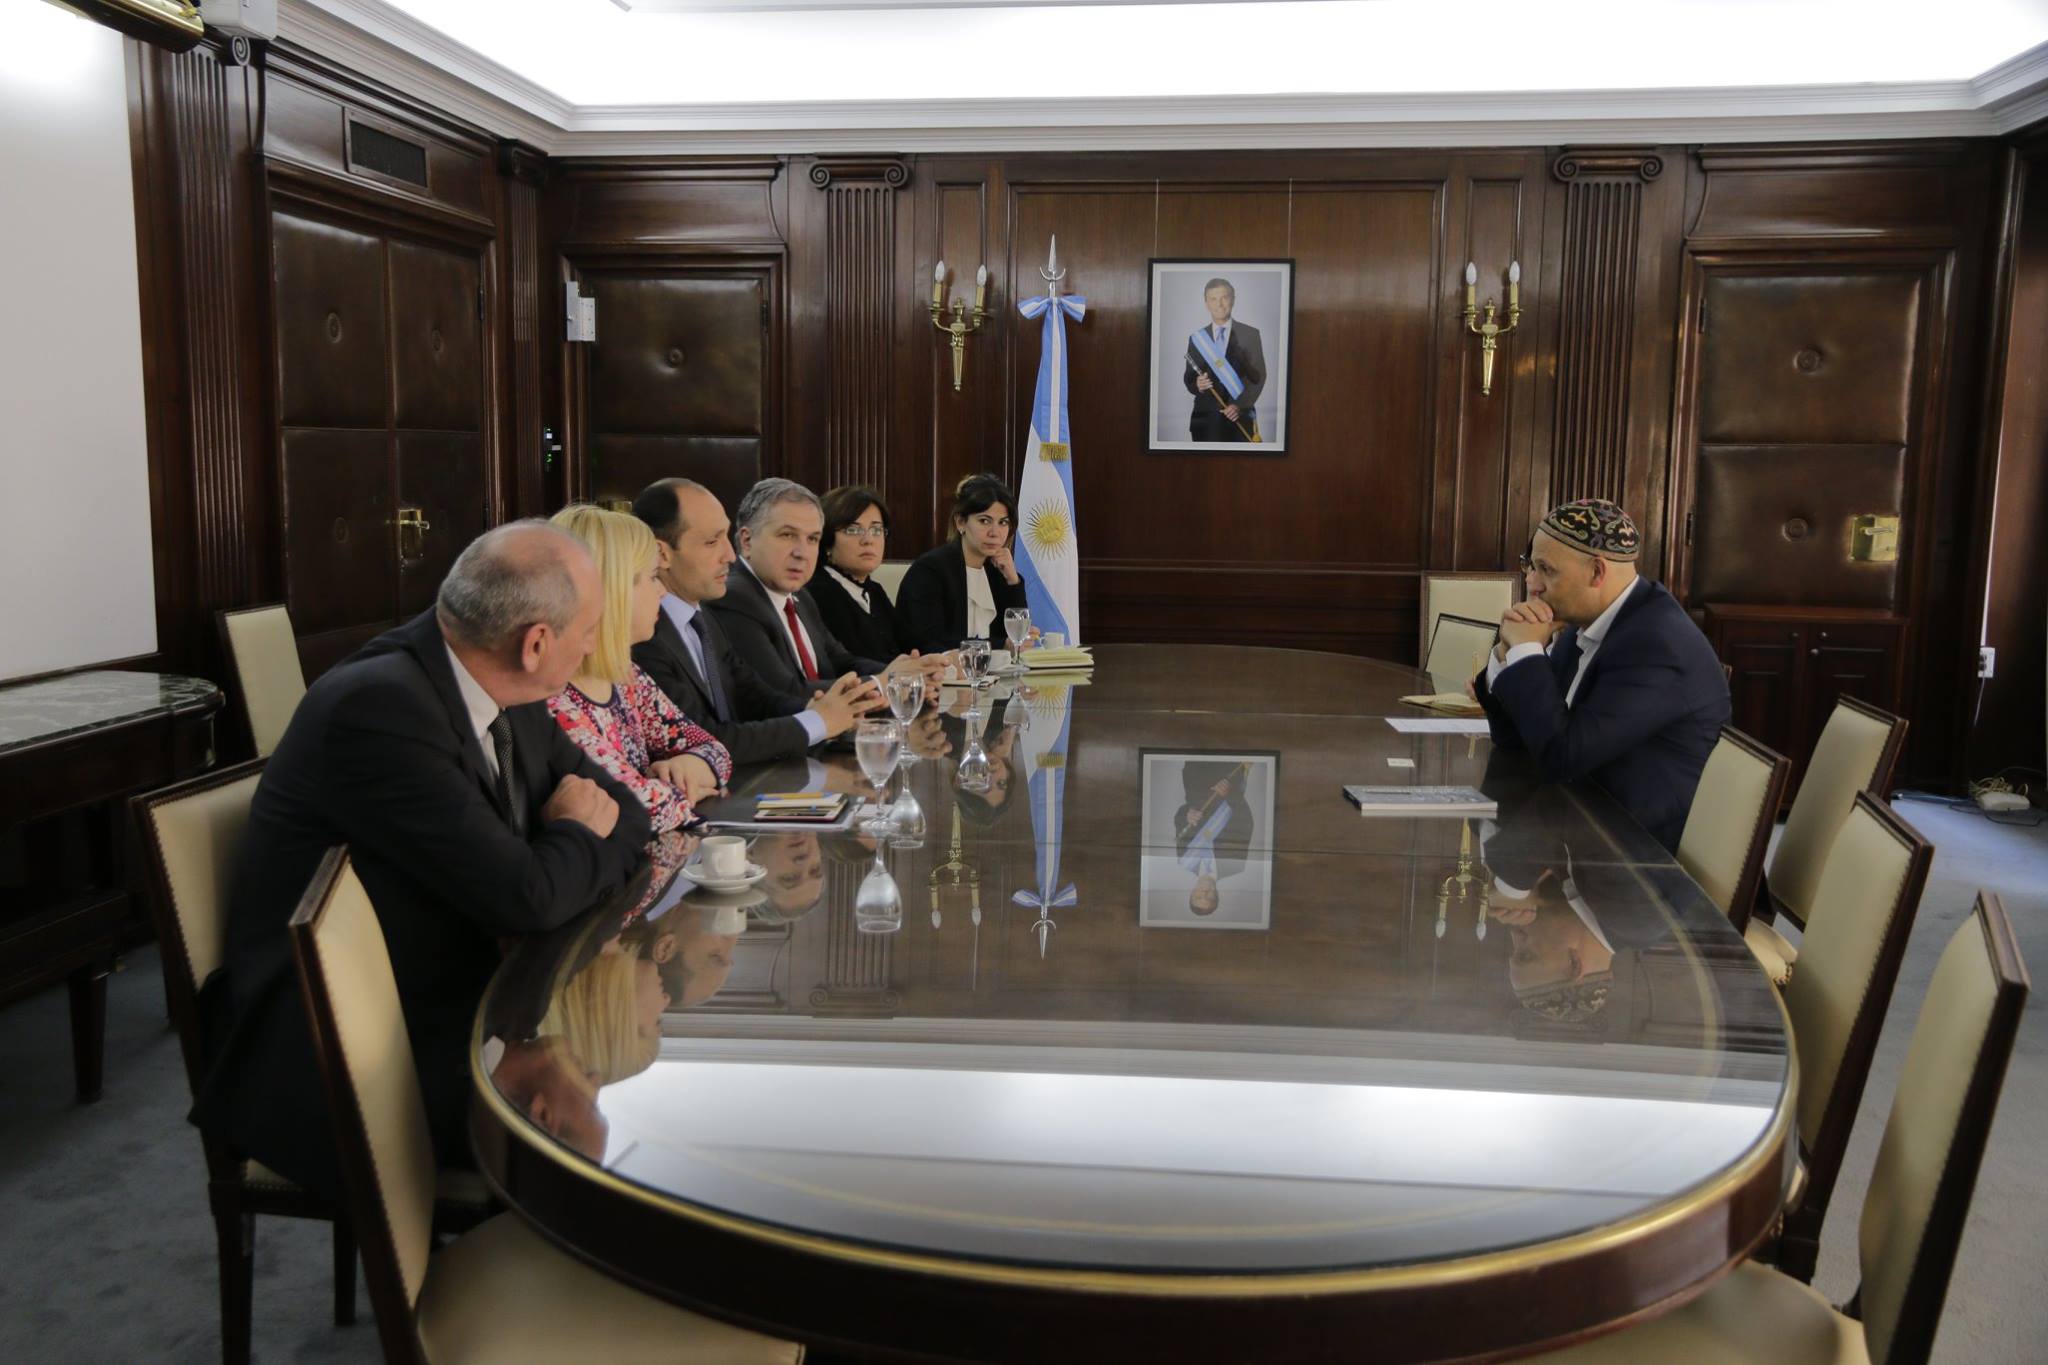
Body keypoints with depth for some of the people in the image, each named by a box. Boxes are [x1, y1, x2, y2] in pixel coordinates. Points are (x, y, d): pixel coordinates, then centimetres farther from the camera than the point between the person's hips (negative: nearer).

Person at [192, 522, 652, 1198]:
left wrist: (569, 853, -11)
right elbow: (523, 895, -27)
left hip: (455, 996, 9)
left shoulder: (506, 698, 1)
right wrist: (581, 838, -6)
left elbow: (625, 813, 10)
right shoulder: (377, 707, -25)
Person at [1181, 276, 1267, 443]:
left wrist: (1240, 405, -12)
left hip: (1240, 416, -1)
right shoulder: (1196, 338, 11)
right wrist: (1197, 385, -12)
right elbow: (1188, 378, 13)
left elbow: (1258, 375, 1)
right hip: (1205, 416, 1)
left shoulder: (1250, 334, 6)